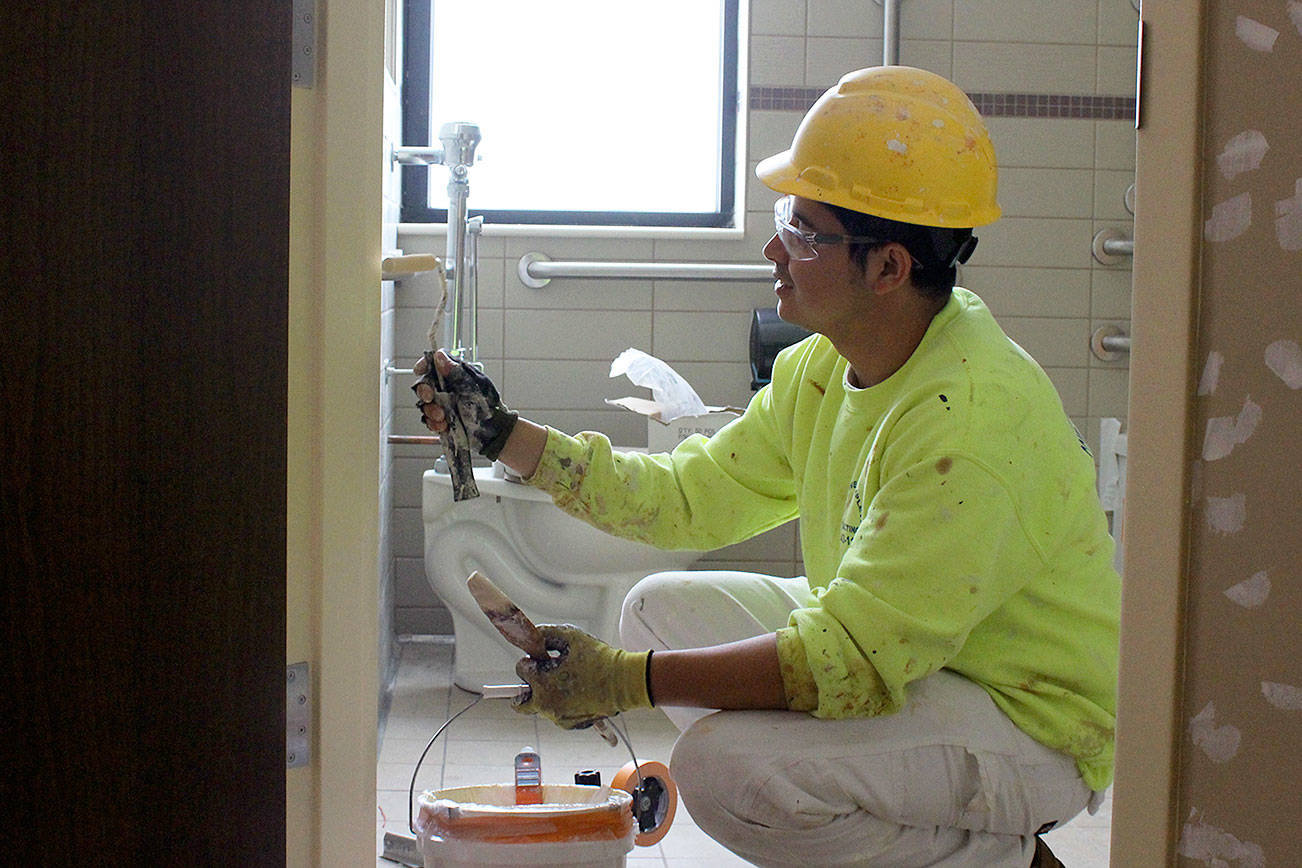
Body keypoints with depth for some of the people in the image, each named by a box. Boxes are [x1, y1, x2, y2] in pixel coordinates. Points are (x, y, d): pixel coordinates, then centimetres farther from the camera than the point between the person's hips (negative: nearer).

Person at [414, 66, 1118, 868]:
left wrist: (624, 681, -28)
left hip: (1035, 722, -9)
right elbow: (693, 494, 7)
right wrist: (505, 435, 0)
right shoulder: (824, 366, -1)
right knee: (663, 608, 6)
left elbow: (853, 660, -32)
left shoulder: (972, 423, -30)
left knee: (727, 766, -26)